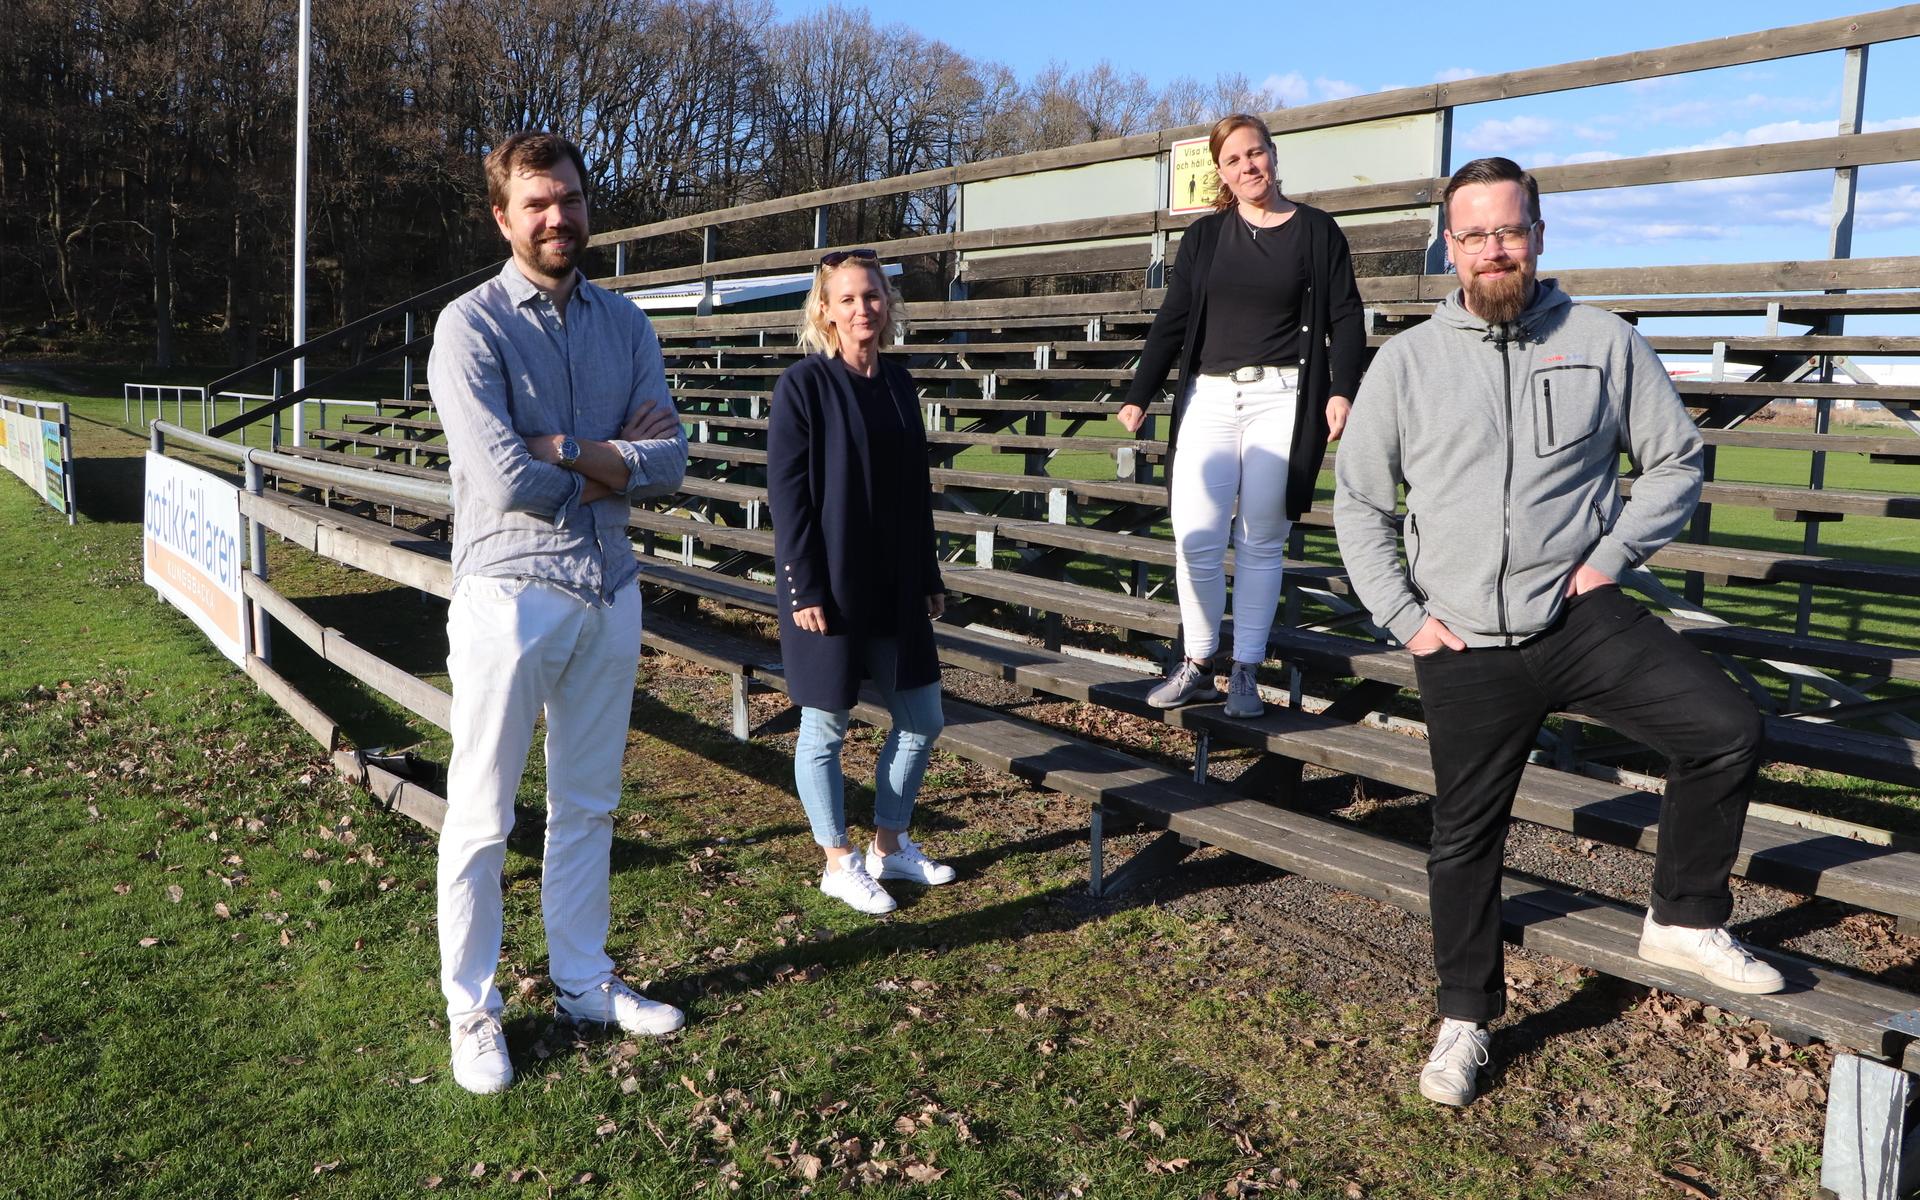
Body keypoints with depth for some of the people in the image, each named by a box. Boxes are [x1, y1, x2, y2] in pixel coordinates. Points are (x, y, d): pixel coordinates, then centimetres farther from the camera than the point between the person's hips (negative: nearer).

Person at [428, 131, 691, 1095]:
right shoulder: (471, 325, -8)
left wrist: (567, 452, -15)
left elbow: (669, 461, -2)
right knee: (483, 817, 4)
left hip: (610, 589, 5)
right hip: (511, 591, -5)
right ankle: (472, 1011, 19)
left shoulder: (625, 325, 8)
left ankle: (583, 984, 30)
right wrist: (616, 461, -7)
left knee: (588, 806, 15)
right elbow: (503, 479, -20)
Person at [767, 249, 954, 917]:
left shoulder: (897, 384, 8)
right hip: (829, 587, -6)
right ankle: (839, 864, 23)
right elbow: (786, 493, -12)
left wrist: (929, 578, 14)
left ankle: (889, 846, 30)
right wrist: (804, 590, -17)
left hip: (894, 586, 7)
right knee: (825, 731, 6)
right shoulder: (803, 385, -10)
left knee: (921, 721, 12)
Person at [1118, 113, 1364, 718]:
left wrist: (1341, 390, -11)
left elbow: (1344, 318, 3)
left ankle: (1245, 671, 10)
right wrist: (1139, 396, 3)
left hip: (1281, 397, -2)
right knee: (1195, 538, -6)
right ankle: (1197, 666, 9)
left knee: (1261, 541, 0)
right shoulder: (1205, 235, 13)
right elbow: (1171, 321, 11)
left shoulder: (1315, 230, 6)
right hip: (1209, 396, 2)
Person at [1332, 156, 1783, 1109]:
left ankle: (1686, 920, 7)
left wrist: (1614, 556, -4)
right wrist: (1404, 617, -2)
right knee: (1465, 839, 9)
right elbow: (1358, 504, 6)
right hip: (1462, 647, 0)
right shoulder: (1406, 362, 2)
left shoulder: (1603, 341, 2)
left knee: (1727, 728, -17)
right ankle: (1465, 1019, 27)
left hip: (1582, 620, 1)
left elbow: (1676, 460, 9)